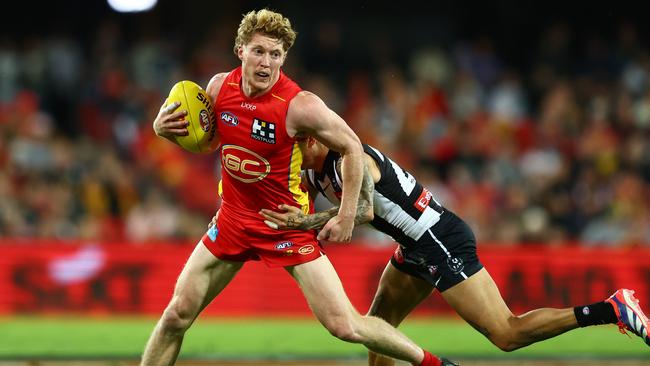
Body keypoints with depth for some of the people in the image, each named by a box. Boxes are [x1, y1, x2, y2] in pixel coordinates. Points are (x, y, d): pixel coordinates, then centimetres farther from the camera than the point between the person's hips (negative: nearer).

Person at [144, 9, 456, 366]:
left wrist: (346, 217, -10)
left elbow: (352, 147, -10)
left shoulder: (300, 106, -22)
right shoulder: (219, 86, -7)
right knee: (177, 315, 0)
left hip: (289, 226, -4)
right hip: (233, 219, 5)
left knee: (345, 326, -10)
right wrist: (164, 127, -8)